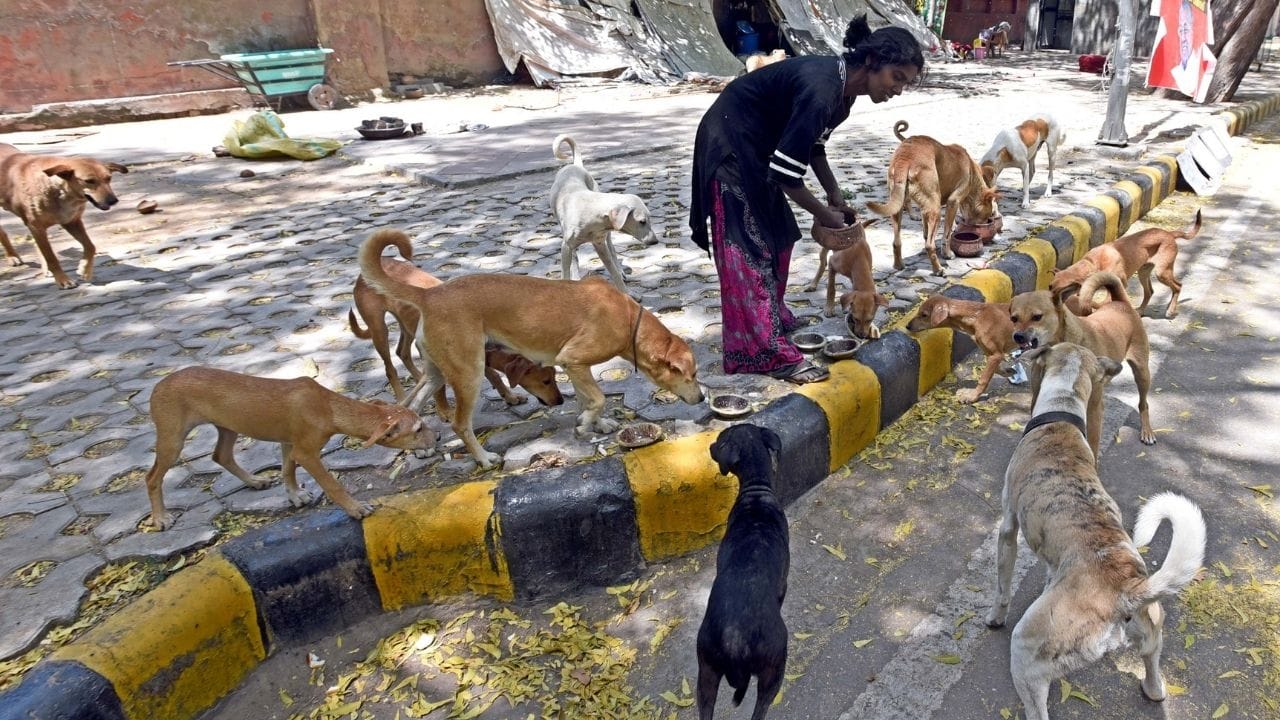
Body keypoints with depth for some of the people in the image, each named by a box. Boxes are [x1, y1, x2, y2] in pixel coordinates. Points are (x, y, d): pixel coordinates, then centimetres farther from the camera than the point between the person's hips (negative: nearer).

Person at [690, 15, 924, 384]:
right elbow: (785, 173, -28)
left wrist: (834, 192, 7)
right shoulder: (821, 90, -28)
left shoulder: (843, 87, 1)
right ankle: (767, 353, -6)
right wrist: (822, 213, -14)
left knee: (777, 238, 14)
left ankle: (775, 324, 28)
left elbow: (812, 144, 17)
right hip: (728, 146, -10)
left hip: (757, 149, 10)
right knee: (749, 250, -9)